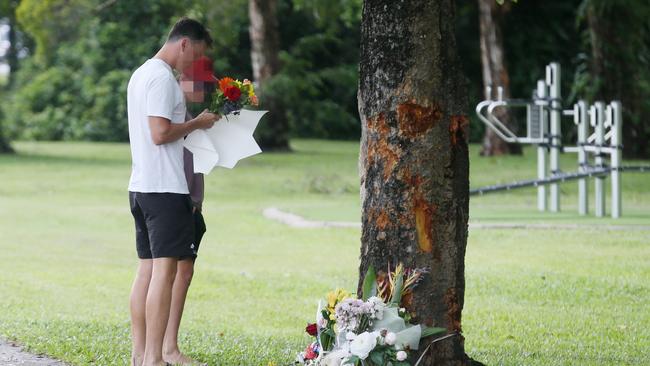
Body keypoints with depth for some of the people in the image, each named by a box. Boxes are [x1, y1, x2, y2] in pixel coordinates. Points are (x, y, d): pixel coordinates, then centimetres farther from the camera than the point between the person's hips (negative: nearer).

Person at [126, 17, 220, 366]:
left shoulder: (141, 74, 19)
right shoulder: (162, 77, -13)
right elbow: (160, 133, -20)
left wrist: (194, 123, 17)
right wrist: (197, 123, -7)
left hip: (140, 187, 10)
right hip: (165, 188, -10)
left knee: (146, 269, 10)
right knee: (164, 270, -9)